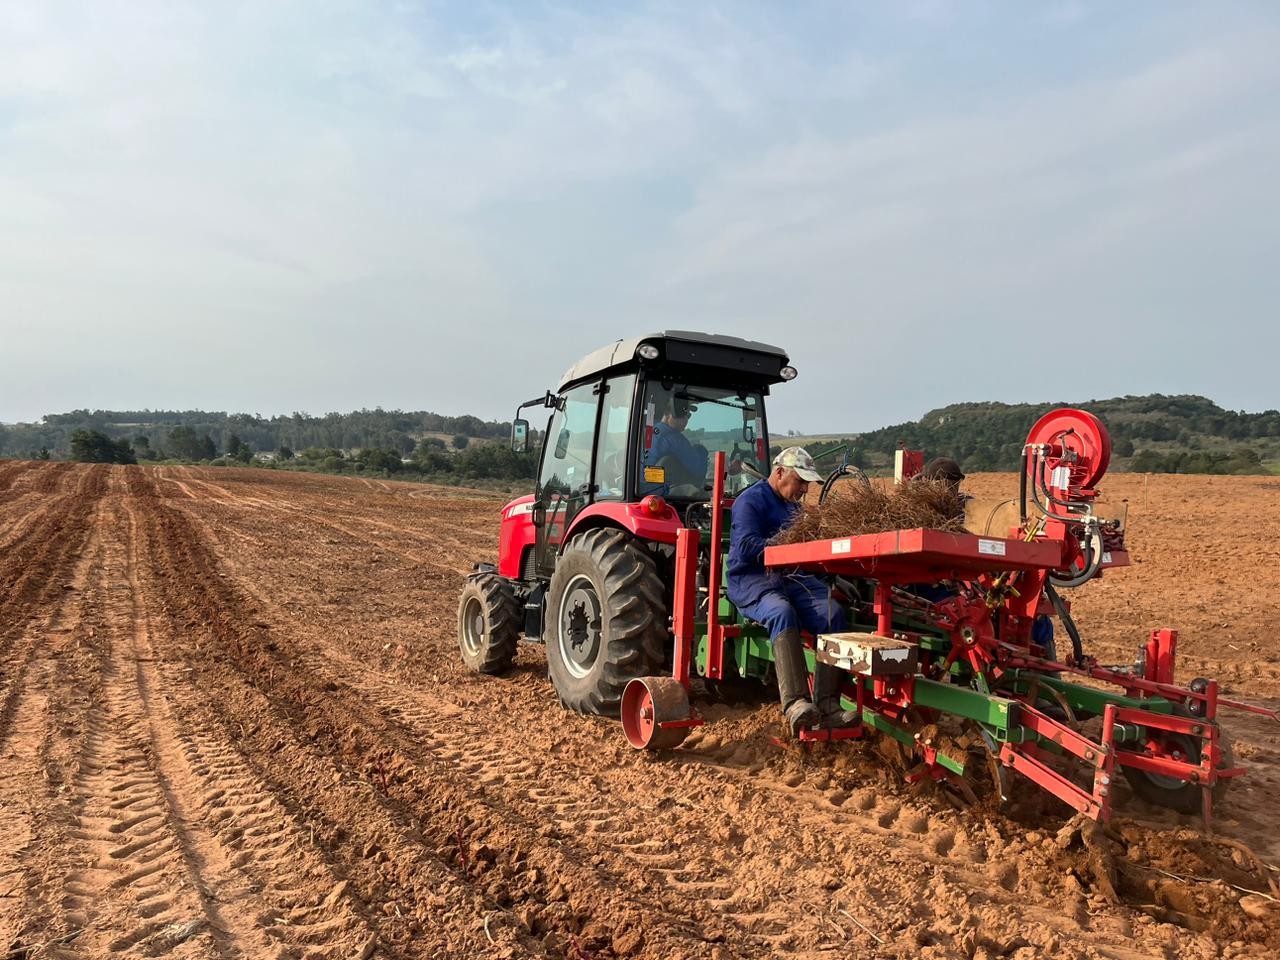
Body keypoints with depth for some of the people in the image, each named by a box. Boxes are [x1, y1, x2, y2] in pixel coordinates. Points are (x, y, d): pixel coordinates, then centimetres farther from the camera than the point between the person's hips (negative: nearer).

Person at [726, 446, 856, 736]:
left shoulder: (794, 506, 25)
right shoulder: (750, 501, -2)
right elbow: (747, 547, -17)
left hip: (792, 579, 7)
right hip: (752, 581, -6)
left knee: (834, 613, -22)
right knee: (783, 613, -38)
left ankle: (827, 706, -26)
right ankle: (795, 703, -45)